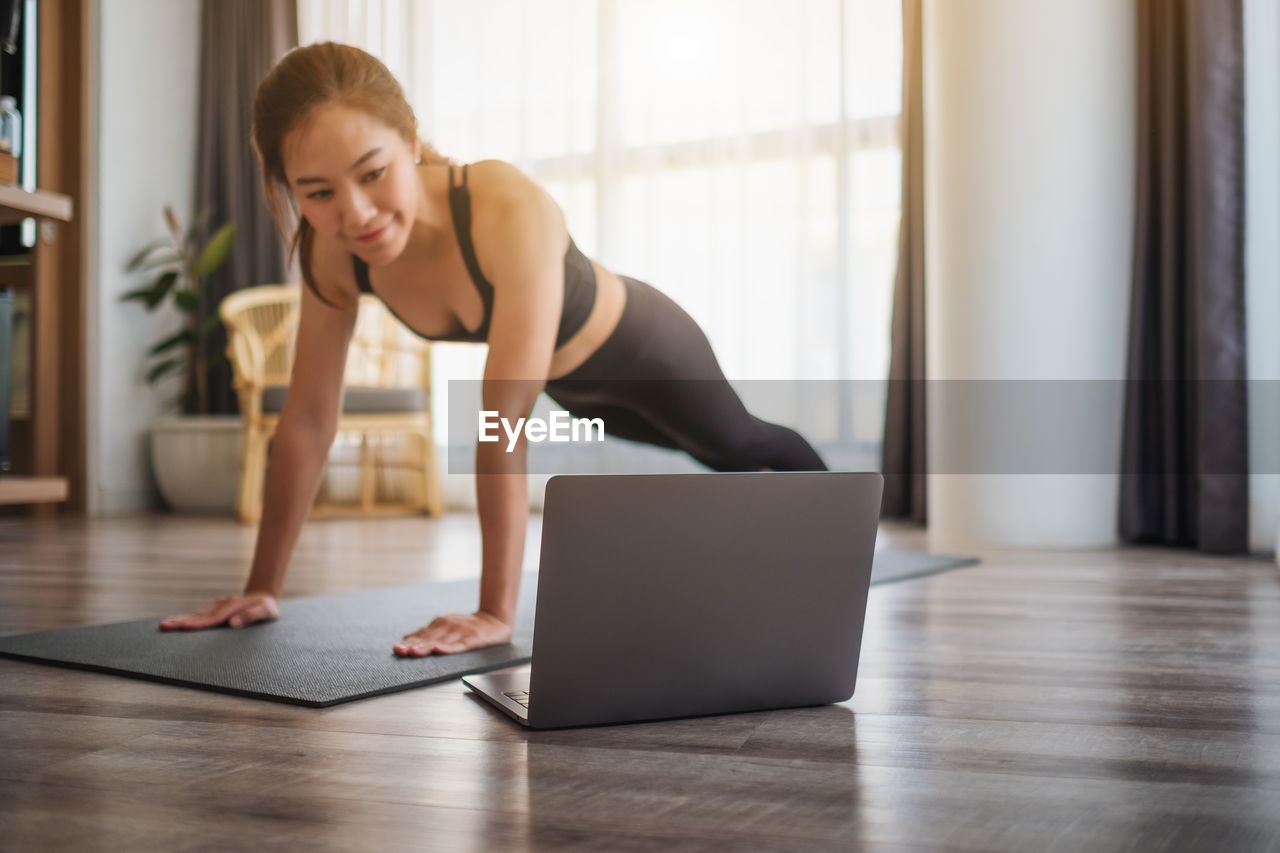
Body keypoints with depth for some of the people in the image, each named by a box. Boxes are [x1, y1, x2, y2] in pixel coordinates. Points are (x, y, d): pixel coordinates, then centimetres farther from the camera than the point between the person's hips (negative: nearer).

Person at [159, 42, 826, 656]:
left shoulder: (510, 213, -47)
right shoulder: (331, 254, -28)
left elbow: (504, 423, -51)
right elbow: (308, 418, -21)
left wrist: (497, 612, -50)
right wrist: (263, 587, -19)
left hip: (645, 347, -5)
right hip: (573, 387, 6)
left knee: (734, 442, 25)